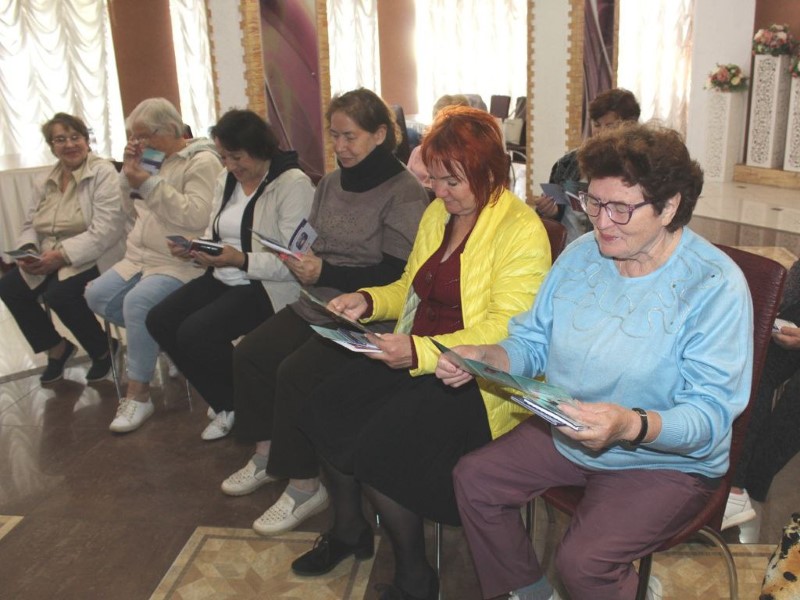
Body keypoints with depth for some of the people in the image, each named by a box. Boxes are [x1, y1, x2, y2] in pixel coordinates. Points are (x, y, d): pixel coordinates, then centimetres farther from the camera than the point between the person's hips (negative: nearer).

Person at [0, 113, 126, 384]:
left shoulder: (103, 172, -10)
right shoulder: (49, 179, 11)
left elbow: (106, 230, -21)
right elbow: (30, 224, 14)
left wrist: (63, 255, -26)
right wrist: (27, 249, -9)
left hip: (92, 257, -7)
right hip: (51, 258, 7)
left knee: (59, 293, -30)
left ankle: (102, 352, -2)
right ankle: (57, 347, 11)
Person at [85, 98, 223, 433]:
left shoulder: (202, 161, -10)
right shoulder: (153, 159, 16)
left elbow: (197, 216, -23)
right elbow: (134, 212, 18)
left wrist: (149, 183, -23)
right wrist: (129, 176, 1)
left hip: (182, 262, -9)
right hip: (141, 256, 9)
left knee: (137, 302, -29)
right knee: (97, 296, -7)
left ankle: (138, 395, -17)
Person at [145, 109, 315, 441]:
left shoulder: (293, 184, -12)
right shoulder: (227, 181, 13)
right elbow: (216, 236, 19)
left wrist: (241, 260, -27)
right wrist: (193, 248, -4)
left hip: (270, 287, -8)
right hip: (223, 279, 9)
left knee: (195, 333, -24)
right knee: (159, 320, -8)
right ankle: (227, 404, 9)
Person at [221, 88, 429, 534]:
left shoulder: (405, 194, -11)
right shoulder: (332, 183, 13)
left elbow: (395, 275, -16)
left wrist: (325, 274, -19)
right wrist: (301, 261, 1)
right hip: (320, 305, 8)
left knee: (296, 372, -24)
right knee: (250, 354, -7)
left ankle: (306, 486, -4)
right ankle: (268, 454, 15)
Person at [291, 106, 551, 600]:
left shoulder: (522, 230, -13)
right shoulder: (438, 213, 11)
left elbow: (504, 329, -21)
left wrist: (422, 353, -31)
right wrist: (369, 300, 2)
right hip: (414, 358, 8)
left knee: (375, 448, -23)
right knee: (324, 410, -9)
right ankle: (348, 530, 18)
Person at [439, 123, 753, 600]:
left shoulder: (715, 284, -20)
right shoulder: (581, 253, -1)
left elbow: (712, 413, -25)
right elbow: (533, 341, 5)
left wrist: (630, 426, -43)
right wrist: (486, 358, -17)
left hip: (667, 460, -6)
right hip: (566, 435, 6)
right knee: (473, 479, -2)